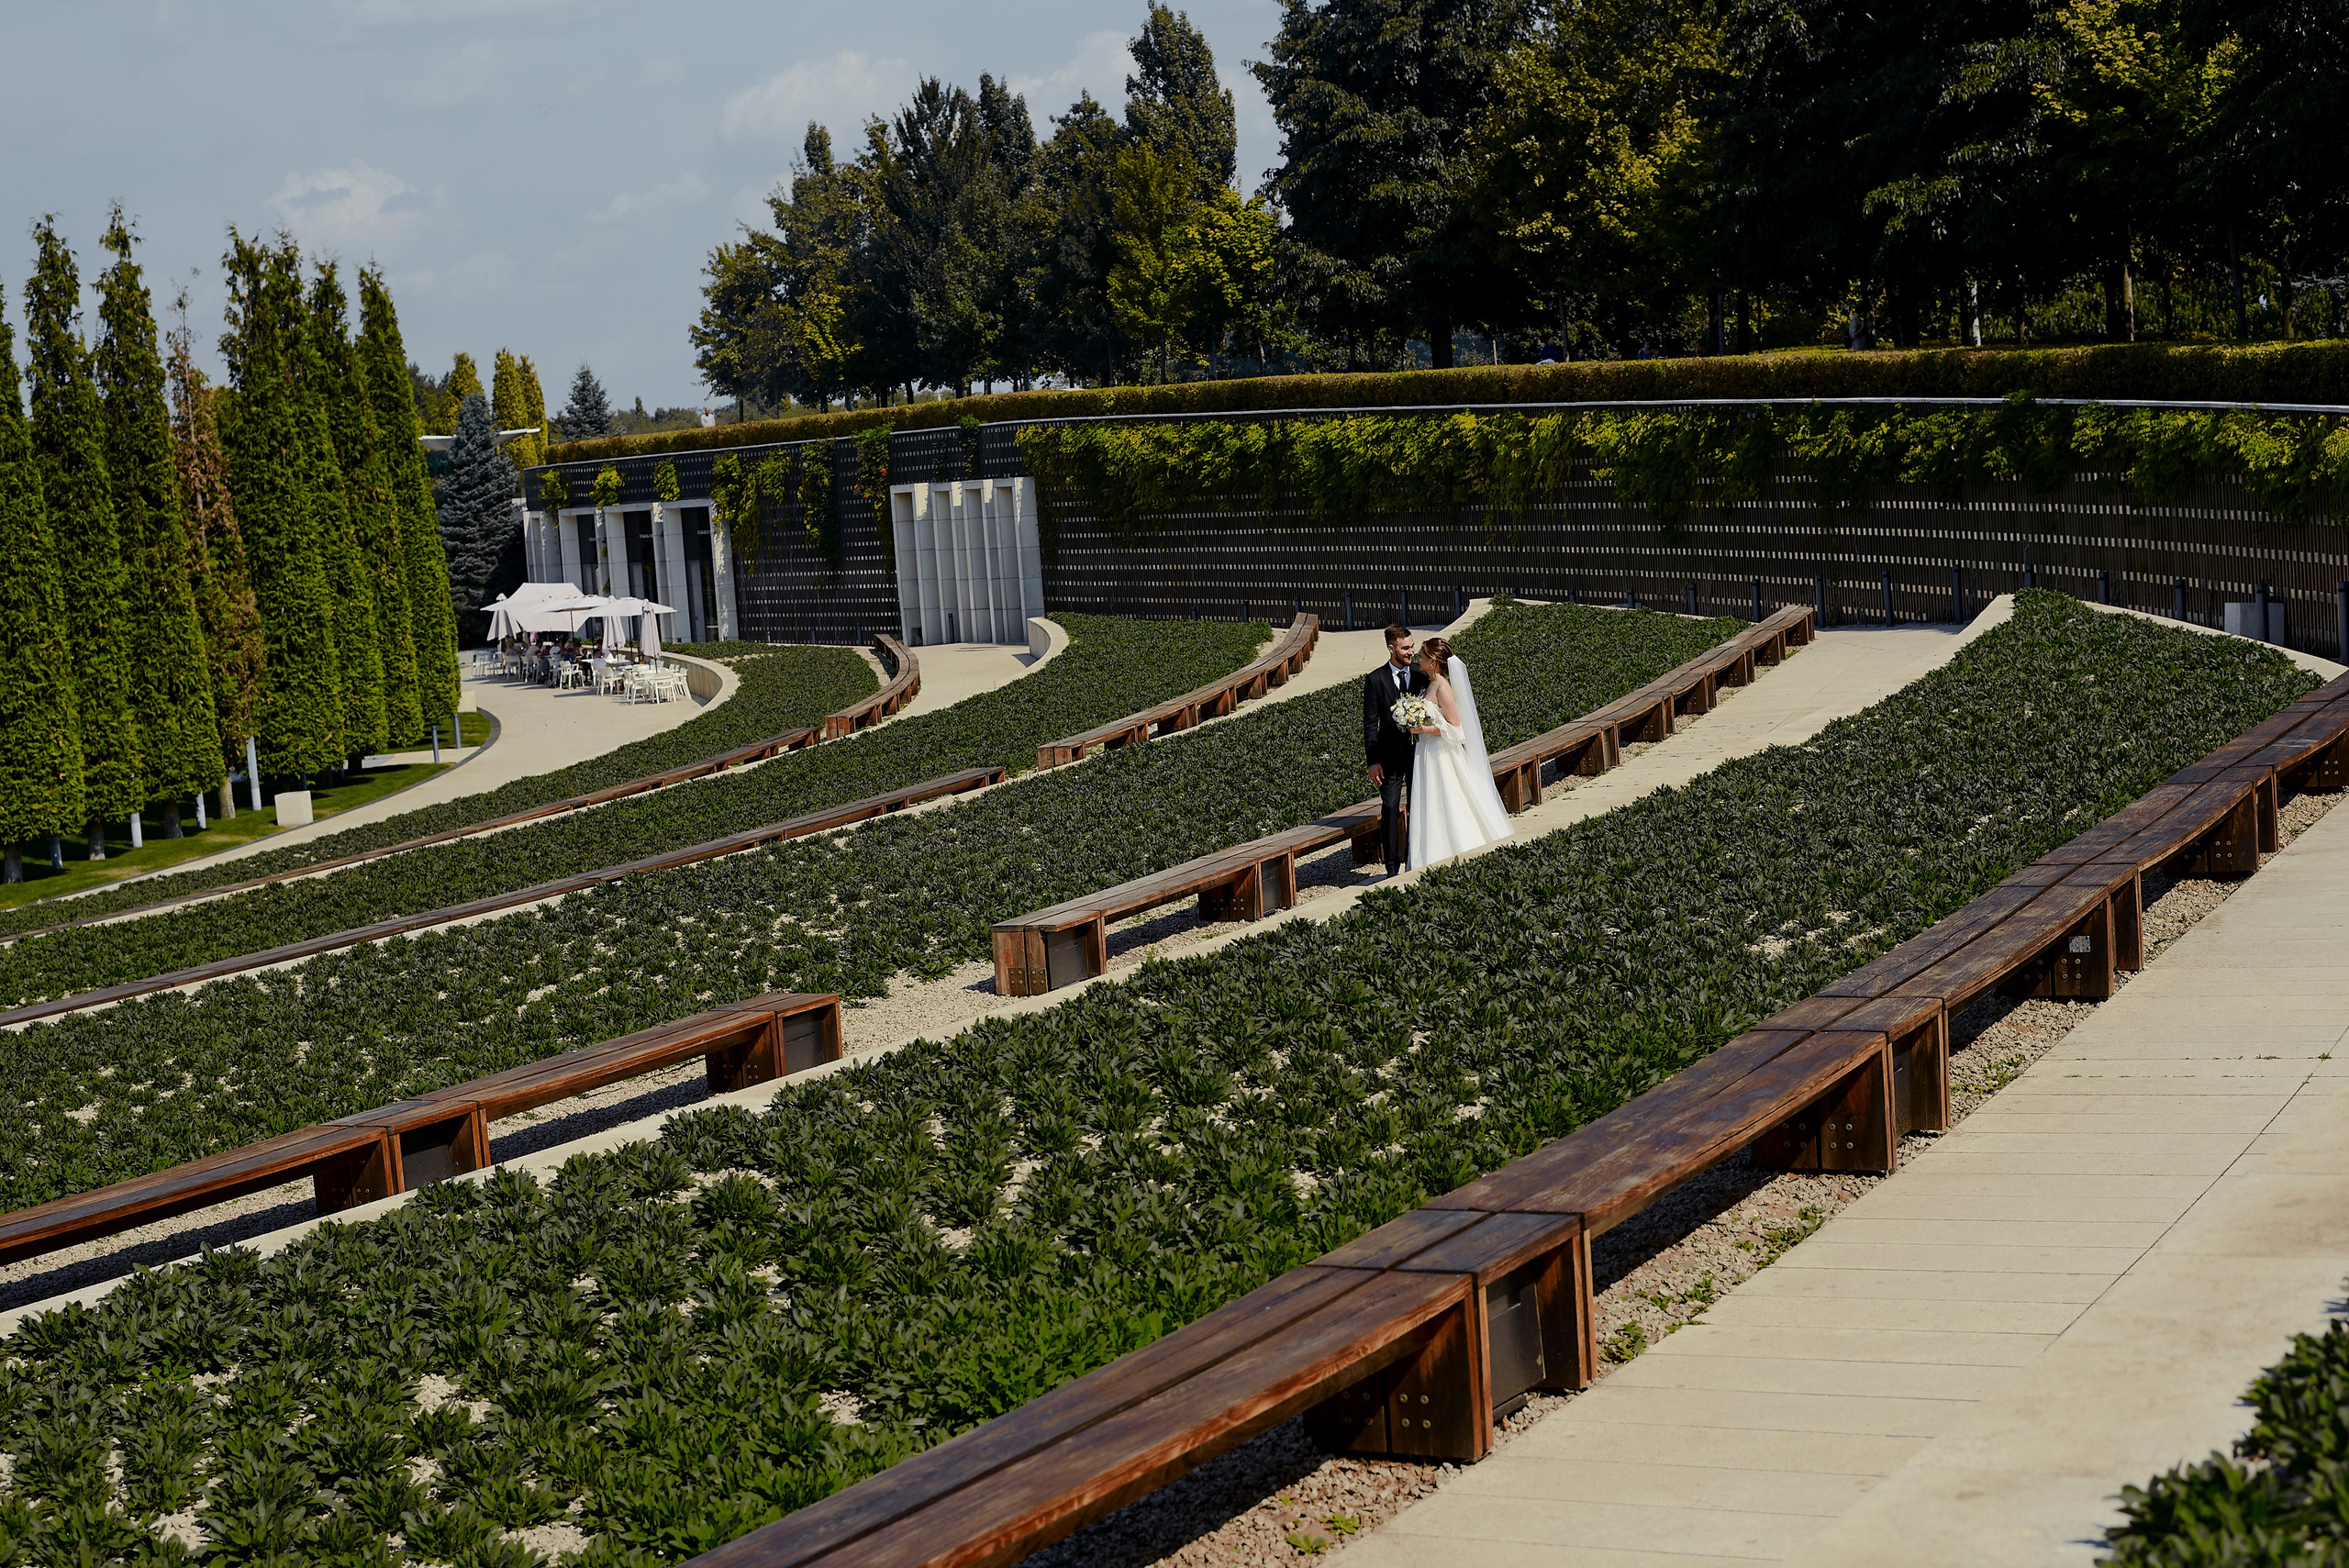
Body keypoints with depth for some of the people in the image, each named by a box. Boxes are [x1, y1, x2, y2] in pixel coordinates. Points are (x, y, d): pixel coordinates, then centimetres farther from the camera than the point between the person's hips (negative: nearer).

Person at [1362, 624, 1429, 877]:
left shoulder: (1421, 676, 4)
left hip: (1418, 751, 3)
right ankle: (1393, 865, 2)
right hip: (1390, 756, -3)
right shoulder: (1375, 680, -4)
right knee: (1390, 809, -4)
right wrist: (1373, 761, -9)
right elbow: (1370, 723, -4)